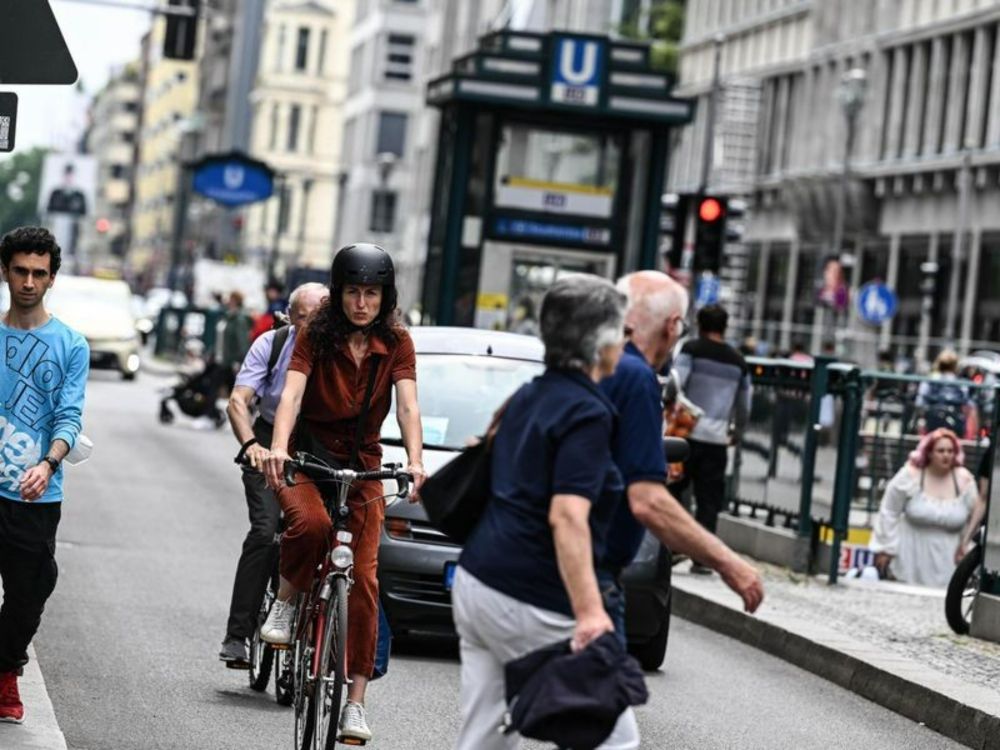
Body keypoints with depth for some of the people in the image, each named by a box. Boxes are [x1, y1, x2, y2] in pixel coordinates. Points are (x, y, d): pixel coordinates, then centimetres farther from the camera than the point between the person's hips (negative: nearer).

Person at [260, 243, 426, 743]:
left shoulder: (396, 344, -7)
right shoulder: (317, 336, -10)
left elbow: (408, 406, -18)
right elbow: (291, 394, -23)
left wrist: (415, 462, -37)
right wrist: (277, 448, -42)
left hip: (362, 462, 2)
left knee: (363, 577, -8)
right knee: (310, 523, -35)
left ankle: (354, 702, -5)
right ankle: (286, 601, -5)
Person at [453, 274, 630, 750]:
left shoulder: (529, 396, 14)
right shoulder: (588, 413, -13)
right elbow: (567, 517, -23)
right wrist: (589, 612, -28)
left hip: (477, 582, 9)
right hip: (529, 603, -9)